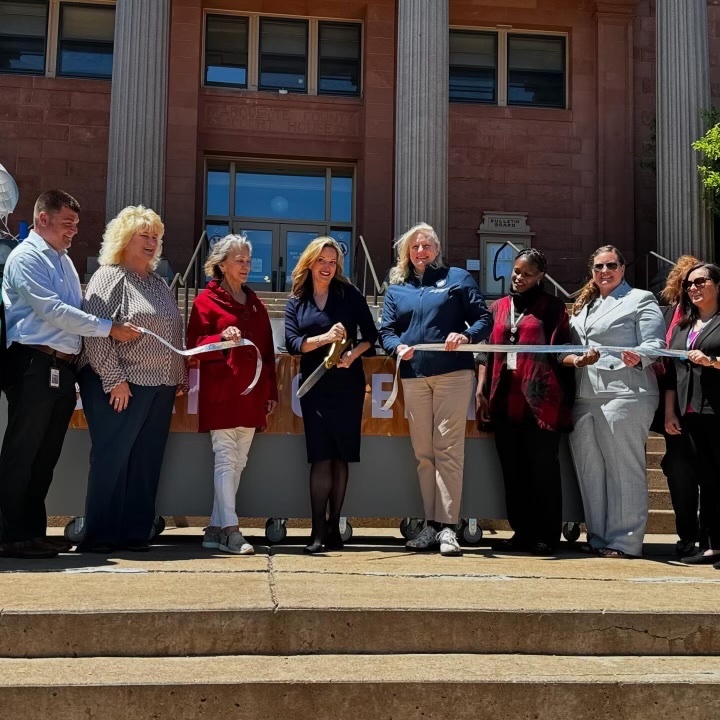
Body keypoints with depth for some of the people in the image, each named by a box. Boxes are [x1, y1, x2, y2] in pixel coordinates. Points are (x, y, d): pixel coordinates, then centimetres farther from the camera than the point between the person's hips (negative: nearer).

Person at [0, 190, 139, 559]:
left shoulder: (63, 260, 20)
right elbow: (53, 311, -15)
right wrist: (109, 328, -15)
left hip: (63, 368, 8)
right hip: (34, 366, -8)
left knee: (47, 455, 11)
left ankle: (35, 530, 20)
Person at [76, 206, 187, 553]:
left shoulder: (159, 283, 19)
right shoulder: (109, 276, -4)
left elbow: (173, 336, 22)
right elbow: (96, 331, -13)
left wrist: (180, 378, 15)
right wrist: (114, 379, -18)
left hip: (160, 387, 7)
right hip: (120, 385, -7)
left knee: (146, 461, 6)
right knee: (111, 459, -4)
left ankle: (136, 533, 13)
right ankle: (100, 536, 4)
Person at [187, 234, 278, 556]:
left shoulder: (255, 304, 18)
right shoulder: (206, 300, 0)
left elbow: (267, 350, 19)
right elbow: (194, 346, -5)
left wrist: (271, 391, 15)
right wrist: (222, 338, -23)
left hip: (251, 395, 6)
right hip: (221, 394, -6)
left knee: (238, 462, 7)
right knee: (226, 459, -9)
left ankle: (216, 529, 14)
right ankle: (230, 531, -9)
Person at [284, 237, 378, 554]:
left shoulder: (349, 294, 4)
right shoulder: (296, 302, 8)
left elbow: (370, 335, 4)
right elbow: (292, 342, -4)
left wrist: (353, 354, -15)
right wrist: (326, 338, -19)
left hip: (348, 386, 0)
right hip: (314, 387, 0)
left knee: (341, 457, 3)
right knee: (320, 457, -6)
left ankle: (333, 528, 11)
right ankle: (318, 532, -4)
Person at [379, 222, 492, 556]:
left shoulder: (457, 278, 8)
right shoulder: (396, 289, 17)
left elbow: (484, 318, 2)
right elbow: (386, 330, 11)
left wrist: (466, 335, -18)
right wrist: (397, 347, -11)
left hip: (453, 372, -4)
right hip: (413, 376, 4)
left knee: (448, 450, -7)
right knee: (423, 453, 7)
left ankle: (447, 526, -5)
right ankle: (431, 524, 13)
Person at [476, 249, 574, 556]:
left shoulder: (552, 307, 5)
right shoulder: (498, 307, 17)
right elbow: (487, 351, 17)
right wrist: (481, 390, 9)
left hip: (540, 400, -5)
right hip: (505, 399, 5)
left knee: (543, 468, -2)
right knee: (512, 469, 7)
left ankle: (547, 536, 7)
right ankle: (522, 533, 17)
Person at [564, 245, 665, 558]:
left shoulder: (641, 300, 5)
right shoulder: (582, 306, 23)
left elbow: (655, 344, -6)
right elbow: (565, 349, 22)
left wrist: (638, 357, -27)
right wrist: (574, 359, 0)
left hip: (624, 394, -7)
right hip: (584, 398, 7)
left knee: (623, 469, -5)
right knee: (589, 470, 8)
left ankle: (625, 541, 1)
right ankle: (598, 538, 17)